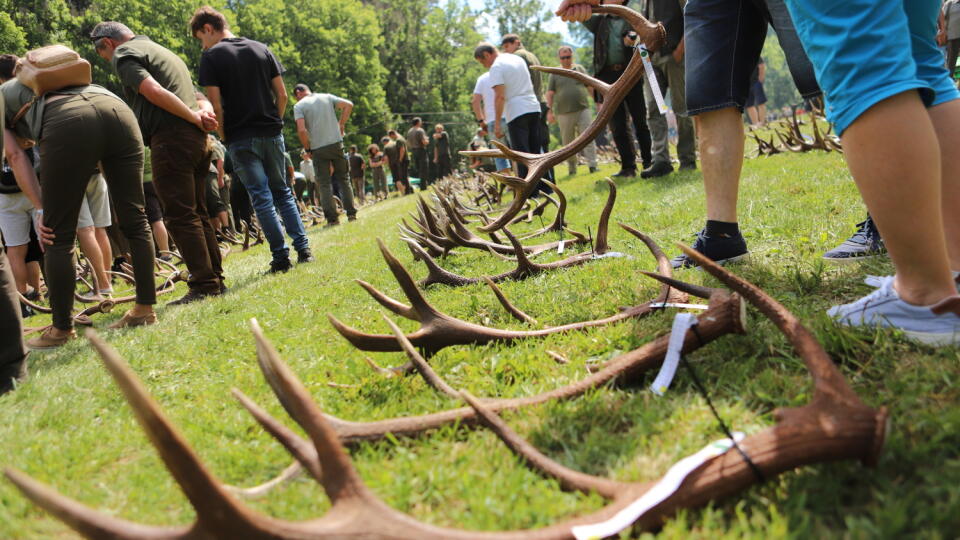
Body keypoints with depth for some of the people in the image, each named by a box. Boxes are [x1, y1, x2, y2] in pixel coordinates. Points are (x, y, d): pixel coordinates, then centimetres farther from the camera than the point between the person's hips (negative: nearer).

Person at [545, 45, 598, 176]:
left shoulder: (580, 69, 13)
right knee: (568, 141, 3)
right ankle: (571, 167, 13)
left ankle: (592, 165, -12)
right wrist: (549, 110, -2)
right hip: (564, 113, 0)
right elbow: (550, 93, 7)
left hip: (582, 109, 0)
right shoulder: (555, 73, 10)